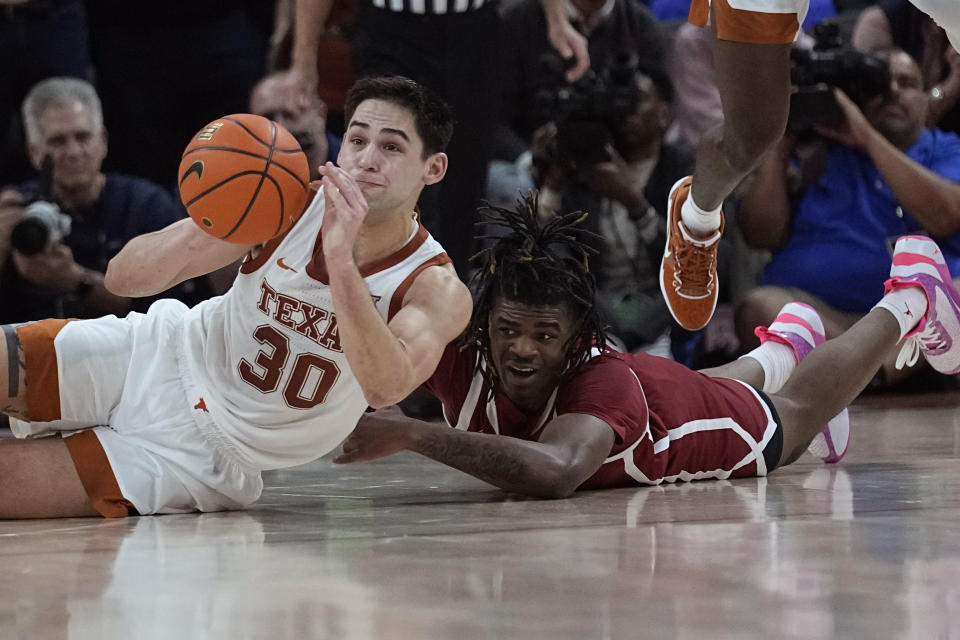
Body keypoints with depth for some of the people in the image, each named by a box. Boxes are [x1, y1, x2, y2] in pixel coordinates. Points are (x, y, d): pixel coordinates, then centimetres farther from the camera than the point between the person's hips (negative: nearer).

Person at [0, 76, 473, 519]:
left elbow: (385, 388, -39)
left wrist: (340, 258, -46)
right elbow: (124, 278, -10)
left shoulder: (438, 292, -16)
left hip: (202, 455, -3)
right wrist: (208, 226, -30)